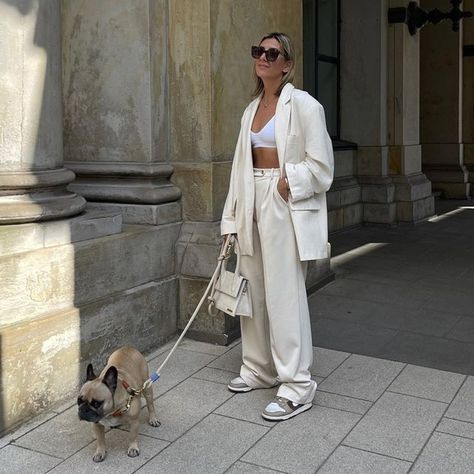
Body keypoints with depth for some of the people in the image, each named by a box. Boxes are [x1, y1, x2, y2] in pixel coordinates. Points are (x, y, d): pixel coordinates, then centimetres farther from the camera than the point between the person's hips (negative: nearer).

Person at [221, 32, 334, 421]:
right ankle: (259, 368, 27)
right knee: (254, 288, 12)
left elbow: (321, 164, -8)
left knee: (284, 293, -7)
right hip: (253, 203, 7)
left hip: (286, 205, -7)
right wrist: (232, 218, 12)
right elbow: (242, 165, 14)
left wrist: (288, 182, -17)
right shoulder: (251, 110, 15)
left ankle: (297, 385, 3)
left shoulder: (302, 104, -6)